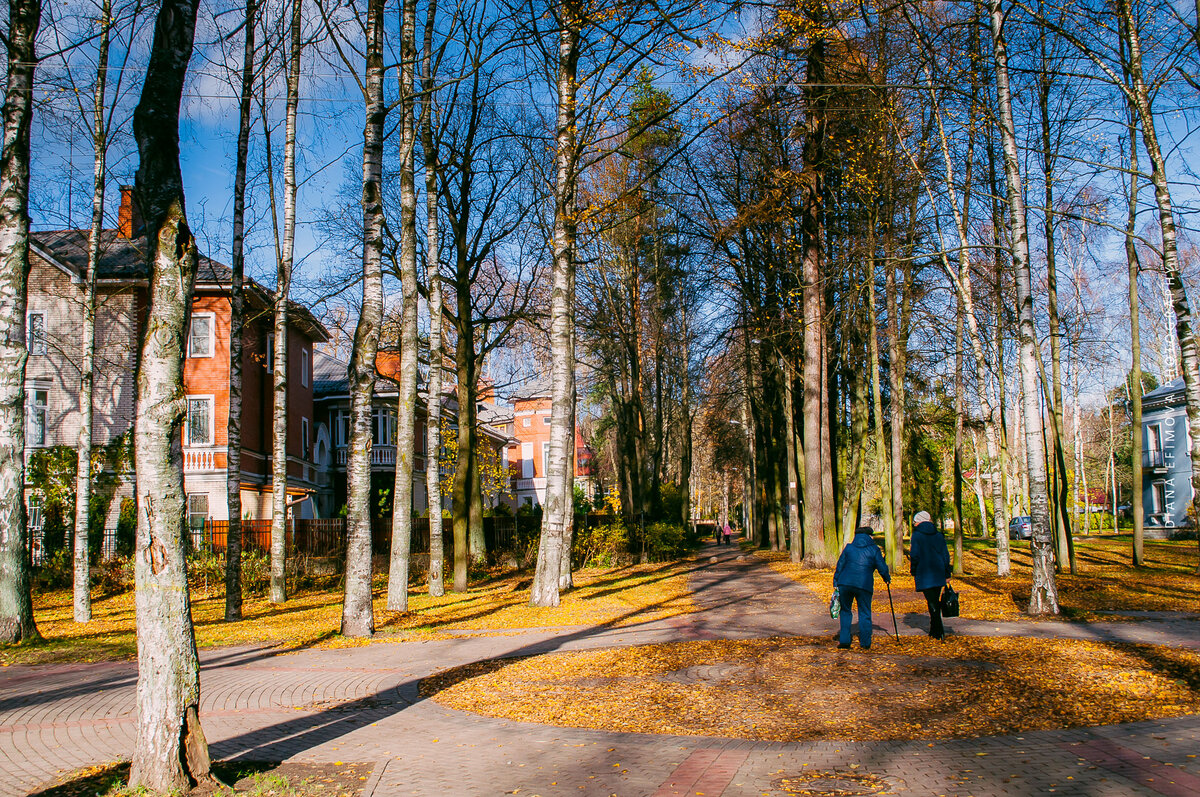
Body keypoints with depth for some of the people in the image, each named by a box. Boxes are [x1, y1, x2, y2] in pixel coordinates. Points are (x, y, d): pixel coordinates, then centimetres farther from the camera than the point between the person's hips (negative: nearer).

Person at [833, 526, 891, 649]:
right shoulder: (874, 549, 5)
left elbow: (839, 566, 9)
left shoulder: (848, 548, 11)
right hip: (864, 586, -2)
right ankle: (865, 643, 10)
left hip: (845, 584, 2)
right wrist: (887, 579, 25)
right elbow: (882, 568, 6)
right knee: (864, 614, 9)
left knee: (845, 611, 15)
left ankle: (844, 640, 9)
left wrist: (836, 584, 13)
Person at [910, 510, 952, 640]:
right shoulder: (939, 535, 9)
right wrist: (947, 574, 14)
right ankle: (935, 628, 22)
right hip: (938, 574, 5)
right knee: (936, 601, 15)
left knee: (932, 602, -3)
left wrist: (914, 572, -1)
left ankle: (938, 632, -5)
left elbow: (915, 556, -11)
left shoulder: (917, 535, -6)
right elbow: (946, 555, 9)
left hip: (924, 575, -5)